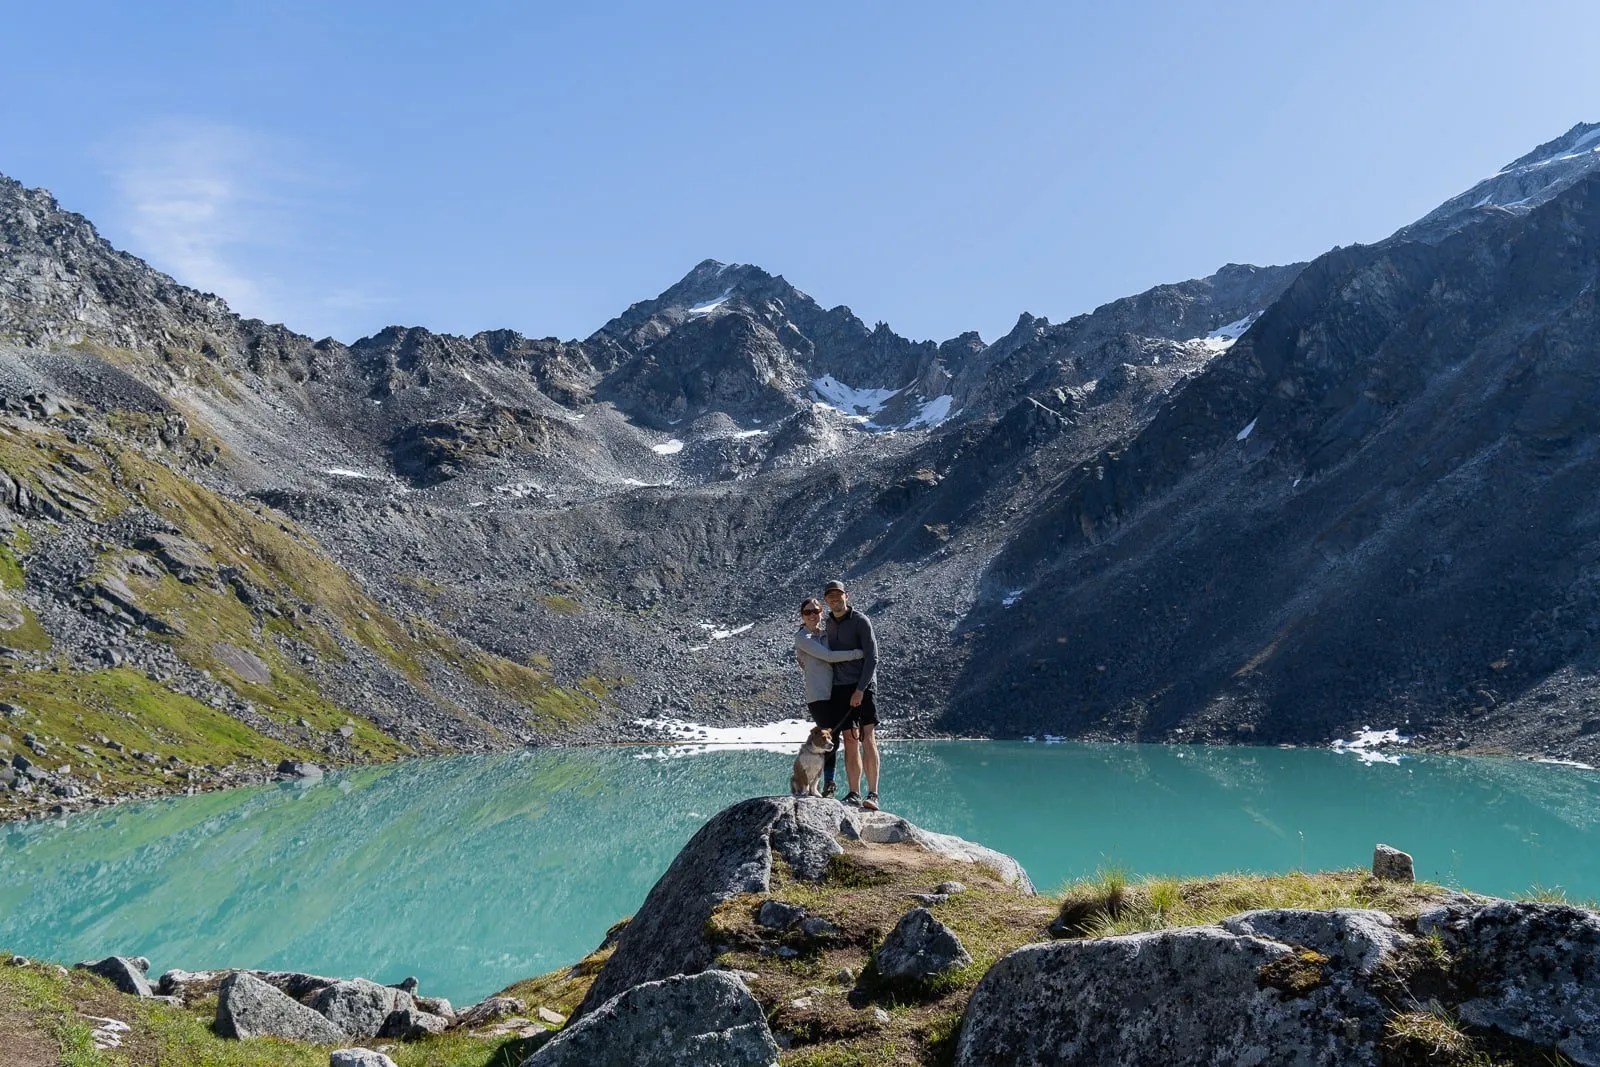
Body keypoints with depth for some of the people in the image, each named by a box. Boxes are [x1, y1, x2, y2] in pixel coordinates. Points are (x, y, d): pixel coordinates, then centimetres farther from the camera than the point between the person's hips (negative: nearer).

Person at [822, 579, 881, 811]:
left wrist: (860, 689, -17)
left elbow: (871, 658, -10)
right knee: (850, 741, 5)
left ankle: (872, 795, -16)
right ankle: (853, 794, 7)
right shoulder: (829, 623, 14)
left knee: (868, 738, -13)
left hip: (862, 686, -5)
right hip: (840, 687, 5)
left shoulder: (861, 621, -5)